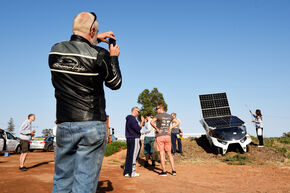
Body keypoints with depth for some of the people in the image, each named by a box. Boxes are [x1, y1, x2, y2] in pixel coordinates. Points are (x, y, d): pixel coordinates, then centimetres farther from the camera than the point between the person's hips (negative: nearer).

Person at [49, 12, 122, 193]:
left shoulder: (55, 51, 3)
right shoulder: (99, 55, -10)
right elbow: (115, 83, 4)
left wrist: (96, 39, 27)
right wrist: (114, 58, 16)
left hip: (64, 125, 4)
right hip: (92, 126, -4)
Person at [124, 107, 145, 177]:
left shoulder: (128, 119, 17)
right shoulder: (132, 119, -15)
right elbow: (138, 129, -19)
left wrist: (142, 122, 21)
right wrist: (142, 121, -8)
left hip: (129, 139, 10)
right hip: (134, 139, -10)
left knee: (128, 156, 12)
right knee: (133, 156, -4)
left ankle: (126, 172, 16)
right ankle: (132, 172, 1)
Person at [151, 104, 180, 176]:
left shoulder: (159, 115, -7)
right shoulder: (169, 116, 9)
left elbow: (152, 122, -22)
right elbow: (177, 122, 11)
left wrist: (157, 129, -12)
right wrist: (170, 128, 7)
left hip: (160, 136, -5)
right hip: (167, 136, 5)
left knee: (162, 154, 1)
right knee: (169, 154, 12)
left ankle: (164, 171, 4)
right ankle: (173, 170, 10)